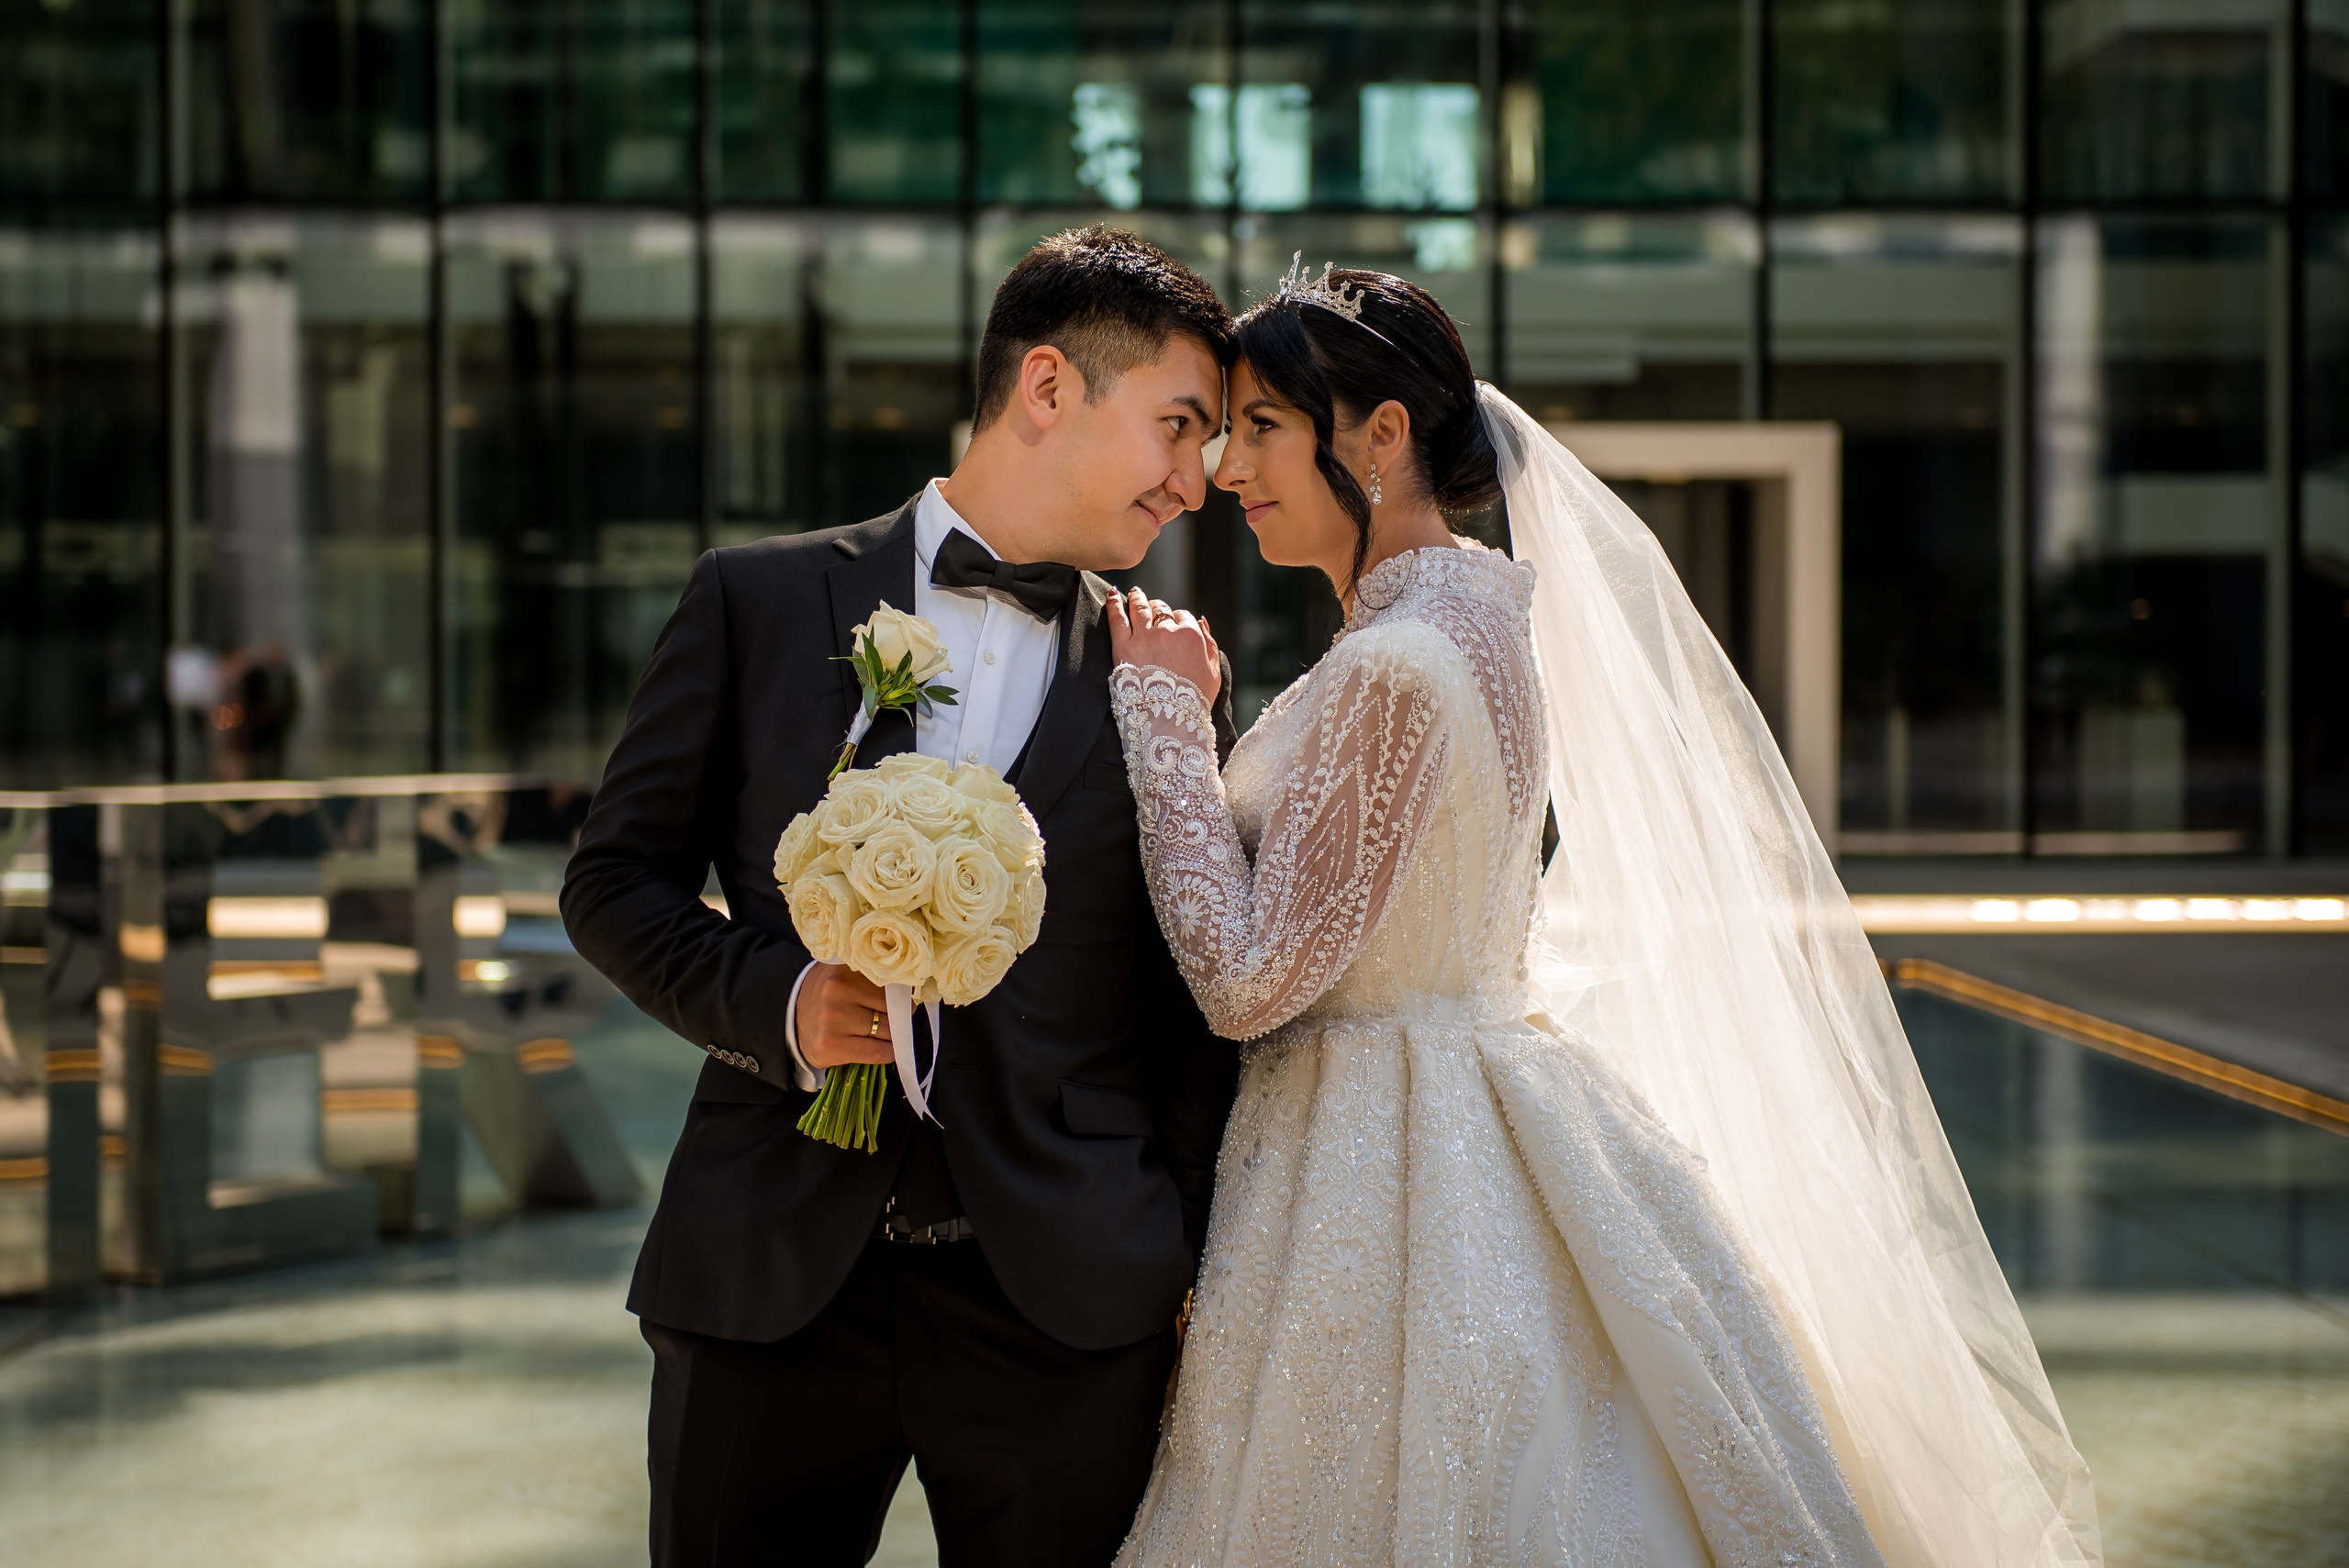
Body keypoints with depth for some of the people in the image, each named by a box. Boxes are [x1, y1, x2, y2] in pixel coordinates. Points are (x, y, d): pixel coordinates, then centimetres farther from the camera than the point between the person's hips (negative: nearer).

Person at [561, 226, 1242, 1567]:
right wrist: (776, 1001, -11)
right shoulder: (760, 602, 4)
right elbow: (617, 880, 7)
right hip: (771, 1282, 0)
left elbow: (1196, 1011, 8)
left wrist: (1191, 1267, 1)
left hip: (1064, 1298, 1)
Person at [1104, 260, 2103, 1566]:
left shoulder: (1397, 668, -22)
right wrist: (1189, 717, 13)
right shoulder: (1479, 605, 9)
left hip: (1385, 1171, -10)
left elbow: (1249, 979, -19)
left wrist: (1167, 716, -13)